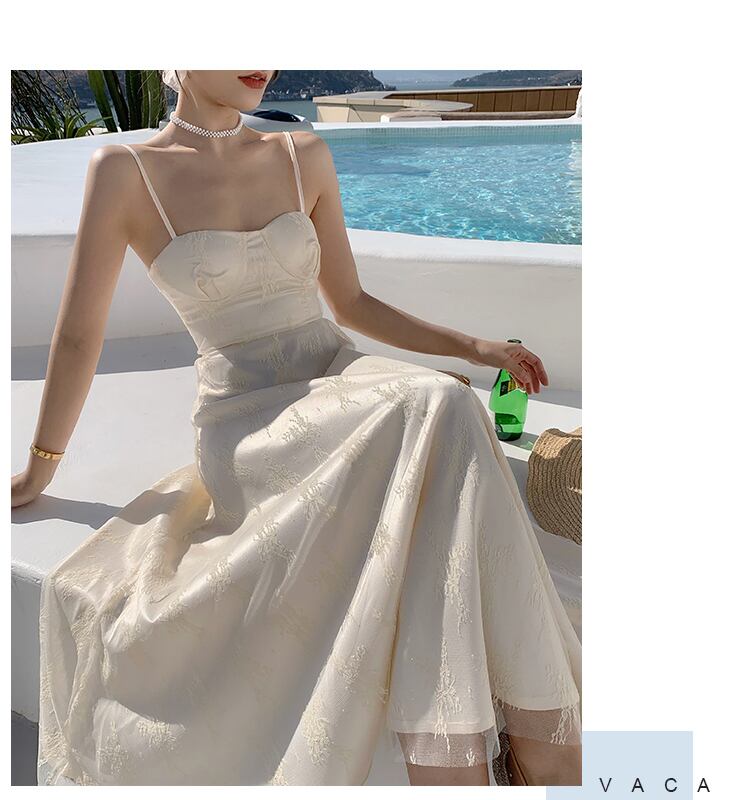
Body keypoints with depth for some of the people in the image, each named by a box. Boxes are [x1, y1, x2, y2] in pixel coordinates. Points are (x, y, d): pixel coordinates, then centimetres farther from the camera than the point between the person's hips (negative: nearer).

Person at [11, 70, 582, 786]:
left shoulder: (306, 157, 11)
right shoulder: (125, 170, -1)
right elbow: (79, 335, 3)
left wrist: (475, 347, 8)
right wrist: (39, 470, 13)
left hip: (343, 376, 4)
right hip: (247, 423, -4)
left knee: (447, 418, -29)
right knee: (435, 412, -31)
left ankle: (530, 729, -20)